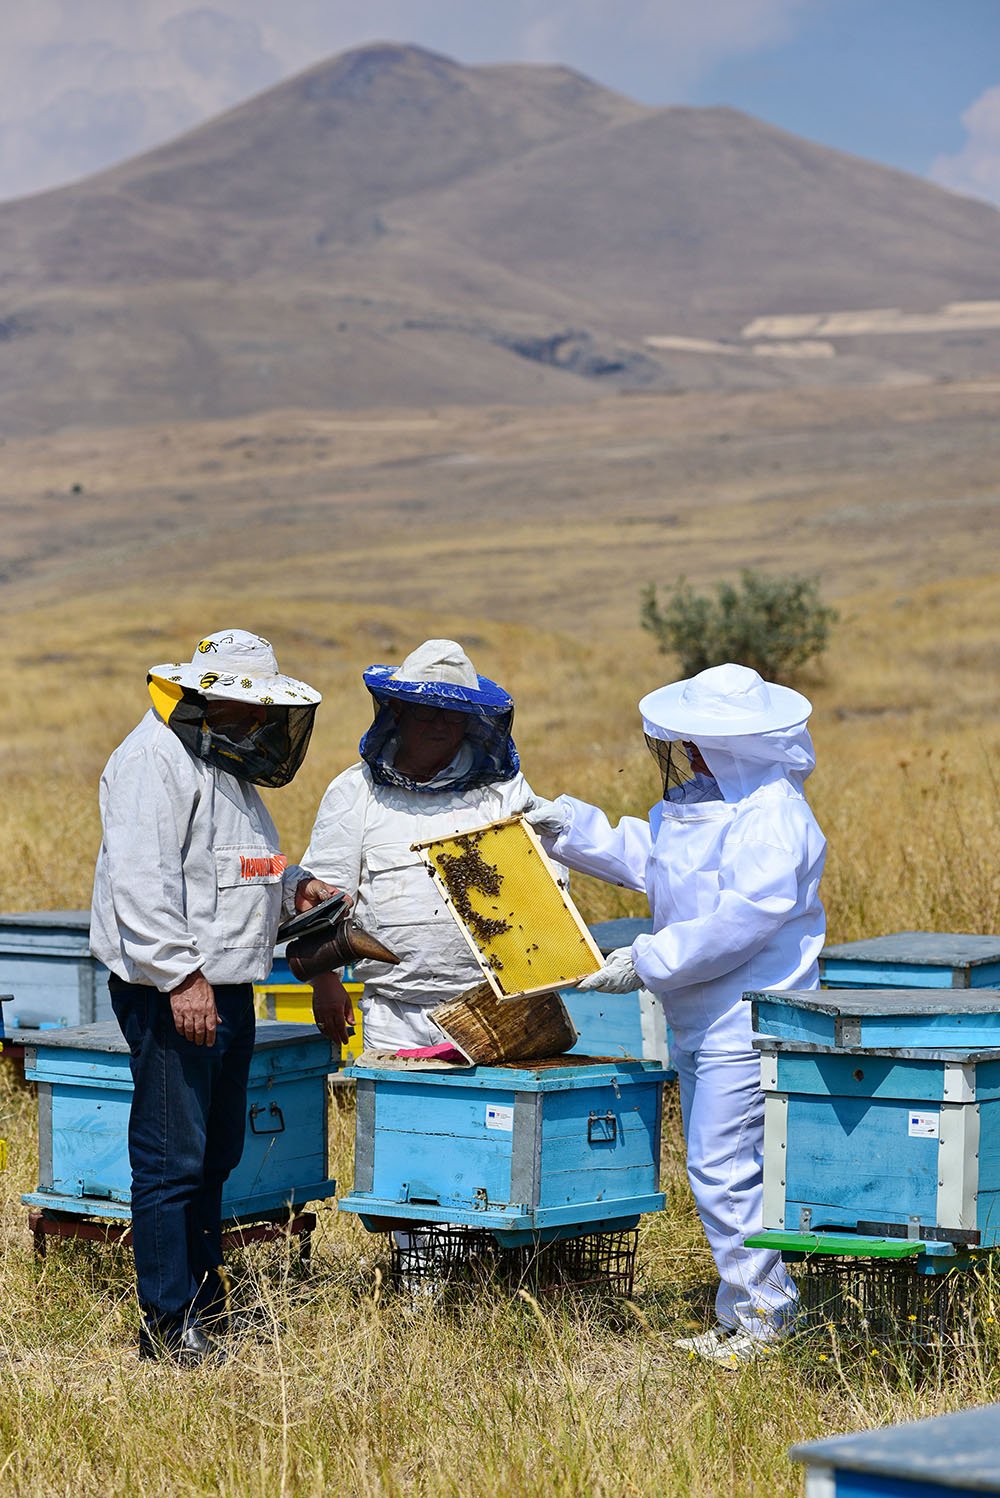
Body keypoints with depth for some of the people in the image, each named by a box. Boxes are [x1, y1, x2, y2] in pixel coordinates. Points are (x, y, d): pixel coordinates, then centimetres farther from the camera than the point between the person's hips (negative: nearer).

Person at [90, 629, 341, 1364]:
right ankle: (168, 1324, -4)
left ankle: (205, 1301, 25)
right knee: (172, 1159, -8)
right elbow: (142, 880, -22)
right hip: (171, 992, -10)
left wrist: (293, 886, 11)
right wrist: (181, 976, -26)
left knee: (216, 1156, 15)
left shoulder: (226, 764, 19)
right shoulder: (156, 759, -13)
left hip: (226, 988, 10)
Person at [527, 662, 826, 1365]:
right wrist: (572, 826, 20)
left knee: (722, 1170, -10)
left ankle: (760, 1318, 0)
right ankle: (745, 1311, 22)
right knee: (718, 1169, 14)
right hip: (700, 1021, 10)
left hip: (747, 1024, -10)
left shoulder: (772, 816, -19)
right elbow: (643, 856, 28)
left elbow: (739, 921, -26)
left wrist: (648, 961, -22)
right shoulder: (698, 802, 12)